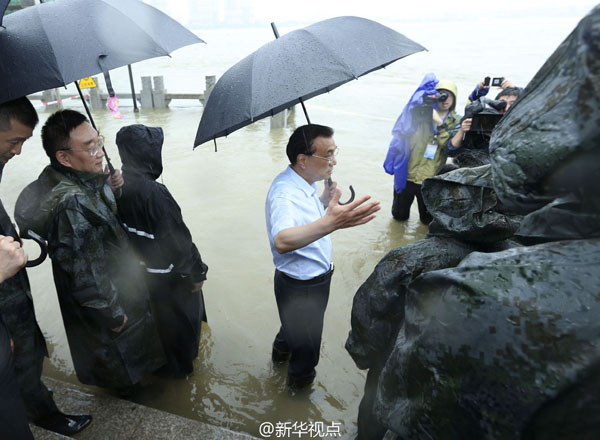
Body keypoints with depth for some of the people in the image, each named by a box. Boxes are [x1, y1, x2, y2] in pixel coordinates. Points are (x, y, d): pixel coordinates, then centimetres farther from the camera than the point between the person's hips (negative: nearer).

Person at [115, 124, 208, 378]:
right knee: (179, 319, 18)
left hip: (141, 270, 7)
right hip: (167, 278, -7)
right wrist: (196, 273, -12)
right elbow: (177, 241, -26)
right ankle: (179, 365, 40)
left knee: (159, 317, 28)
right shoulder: (153, 192, -32)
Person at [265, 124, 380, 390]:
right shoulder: (284, 194, -33)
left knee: (296, 326, 35)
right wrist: (330, 222, -66)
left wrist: (325, 201, -3)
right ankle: (301, 378, 47)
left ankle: (281, 352, 63)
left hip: (315, 278, 9)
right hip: (301, 287, -9)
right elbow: (282, 241, -52)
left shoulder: (304, 183, -1)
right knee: (306, 344, 18)